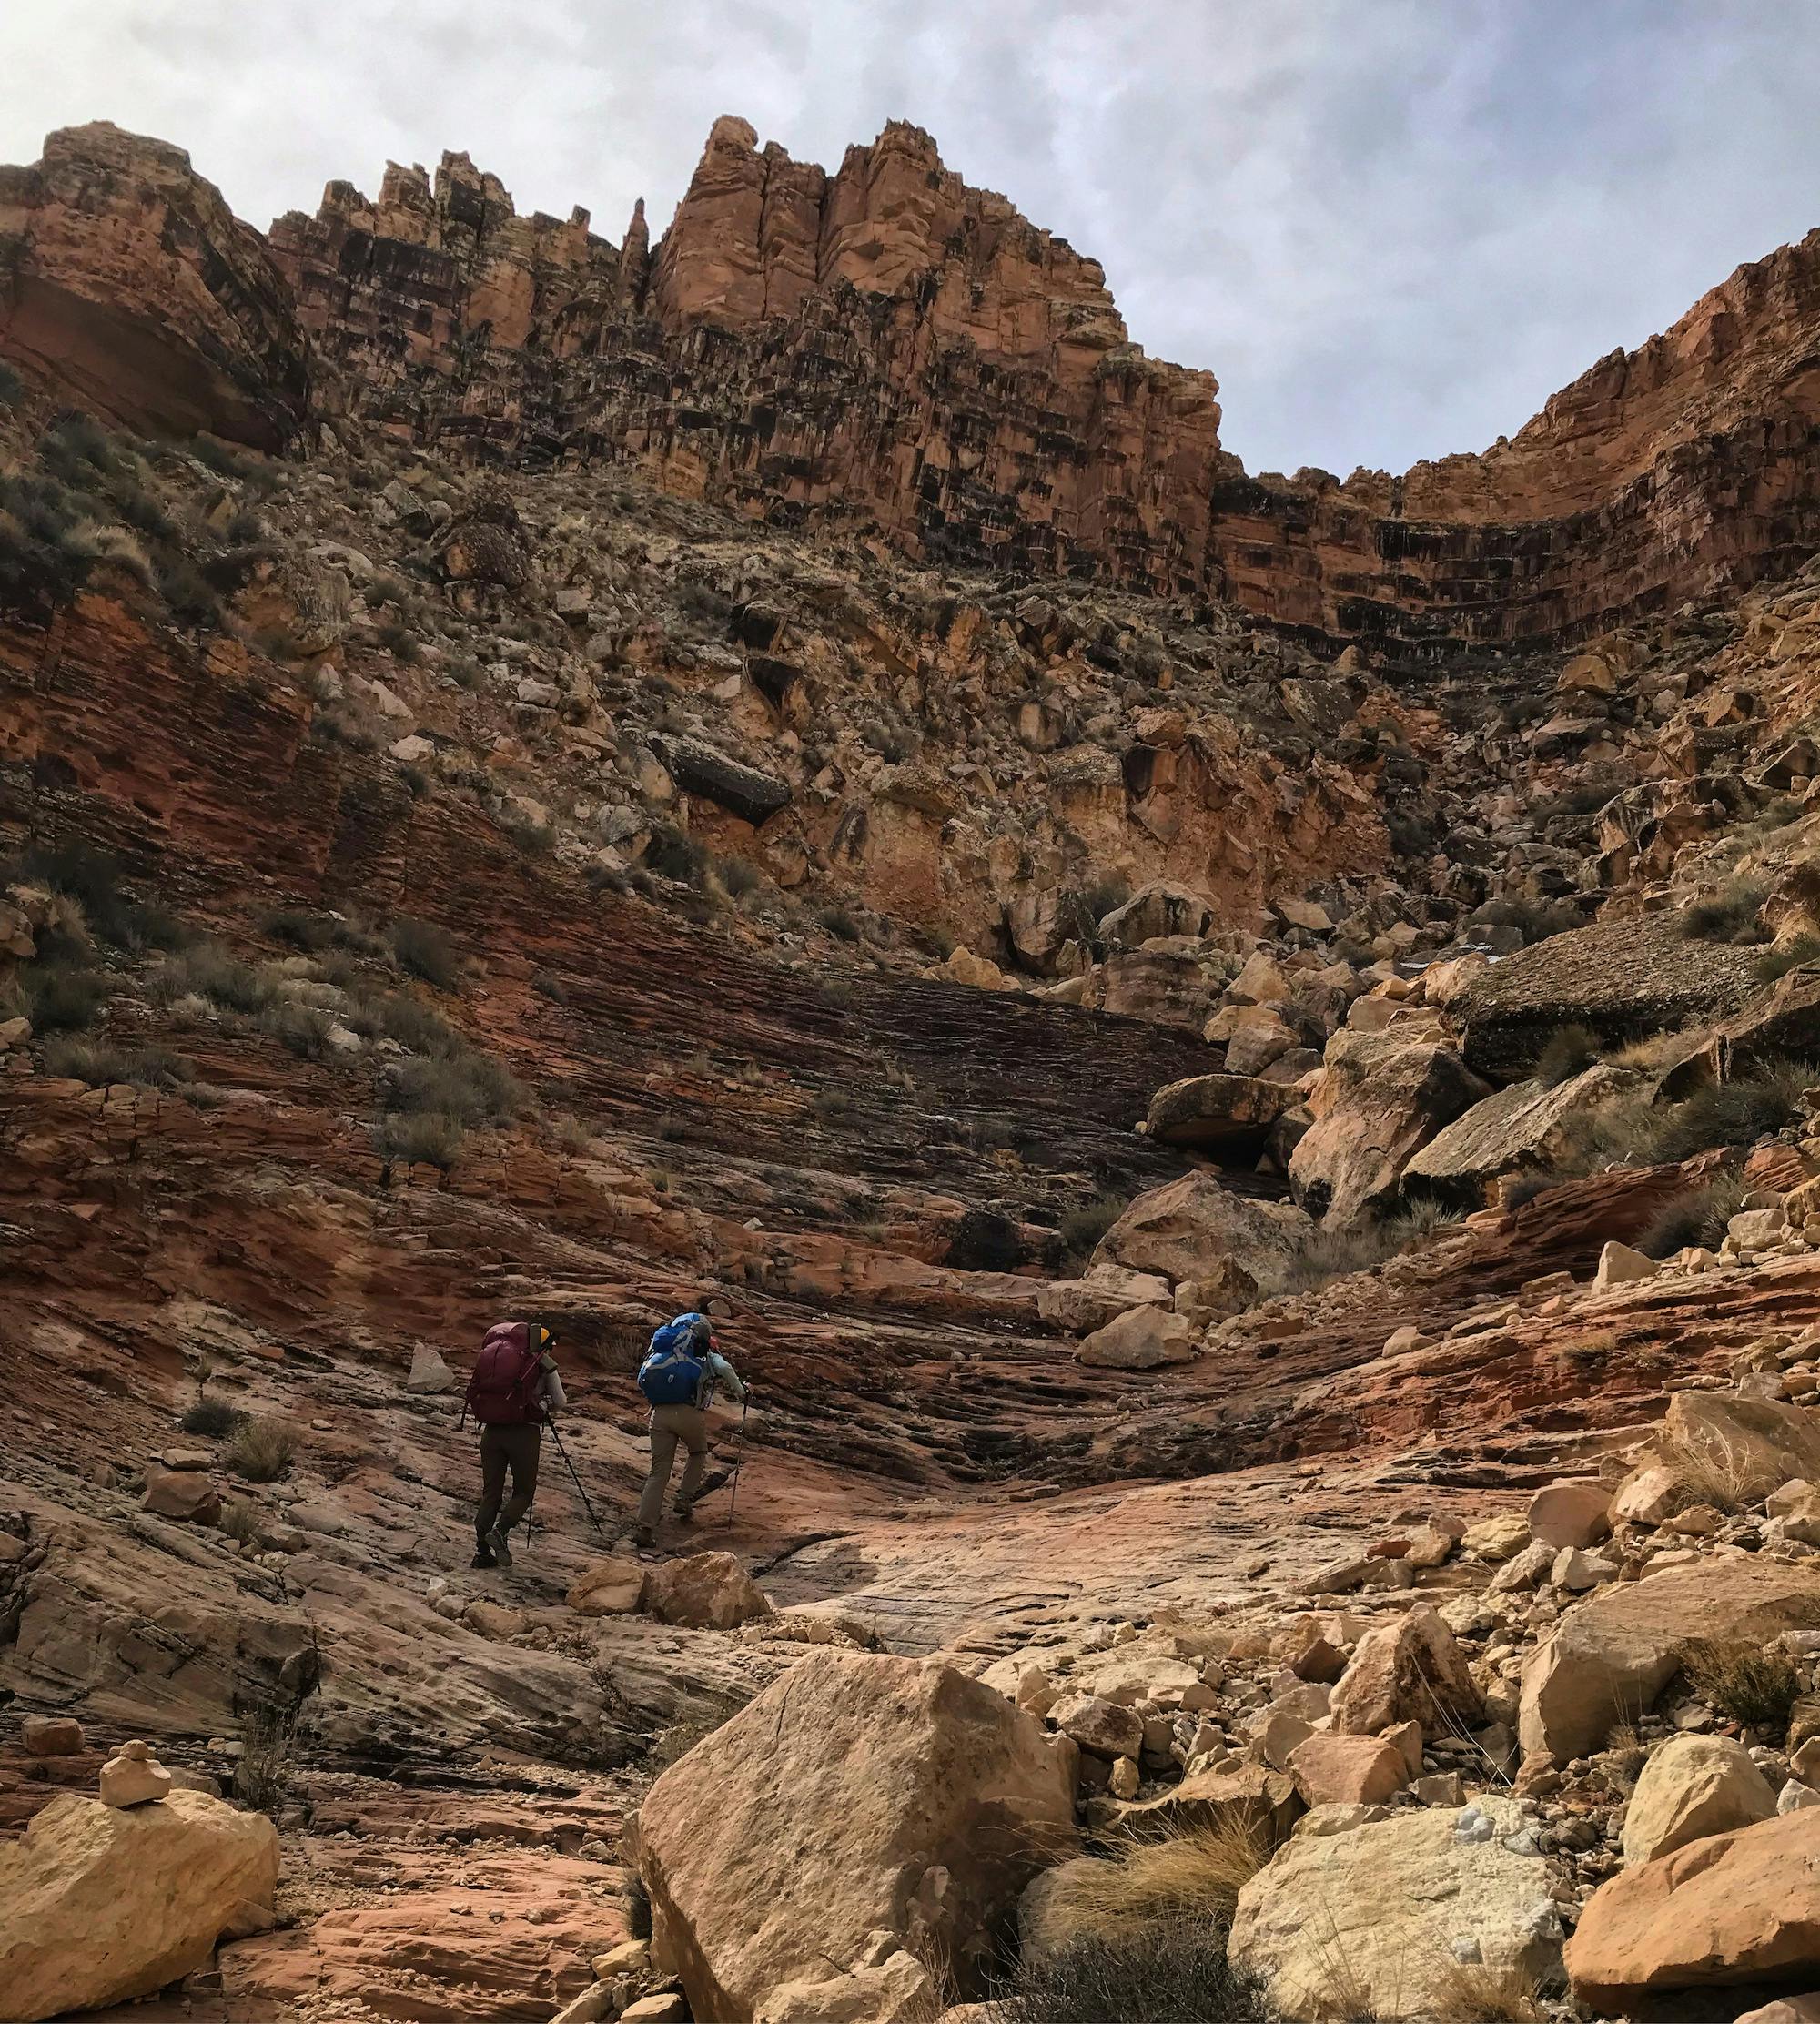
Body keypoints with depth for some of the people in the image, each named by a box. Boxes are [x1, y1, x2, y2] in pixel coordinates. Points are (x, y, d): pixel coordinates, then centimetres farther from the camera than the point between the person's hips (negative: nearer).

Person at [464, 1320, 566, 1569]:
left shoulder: (488, 1354, 14)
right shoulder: (541, 1361, 3)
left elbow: (474, 1394, 17)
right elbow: (560, 1403, 9)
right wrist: (544, 1404, 31)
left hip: (491, 1430, 4)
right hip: (523, 1432, -4)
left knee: (490, 1492, 11)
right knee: (524, 1491, 9)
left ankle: (482, 1551, 5)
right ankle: (501, 1531, -13)